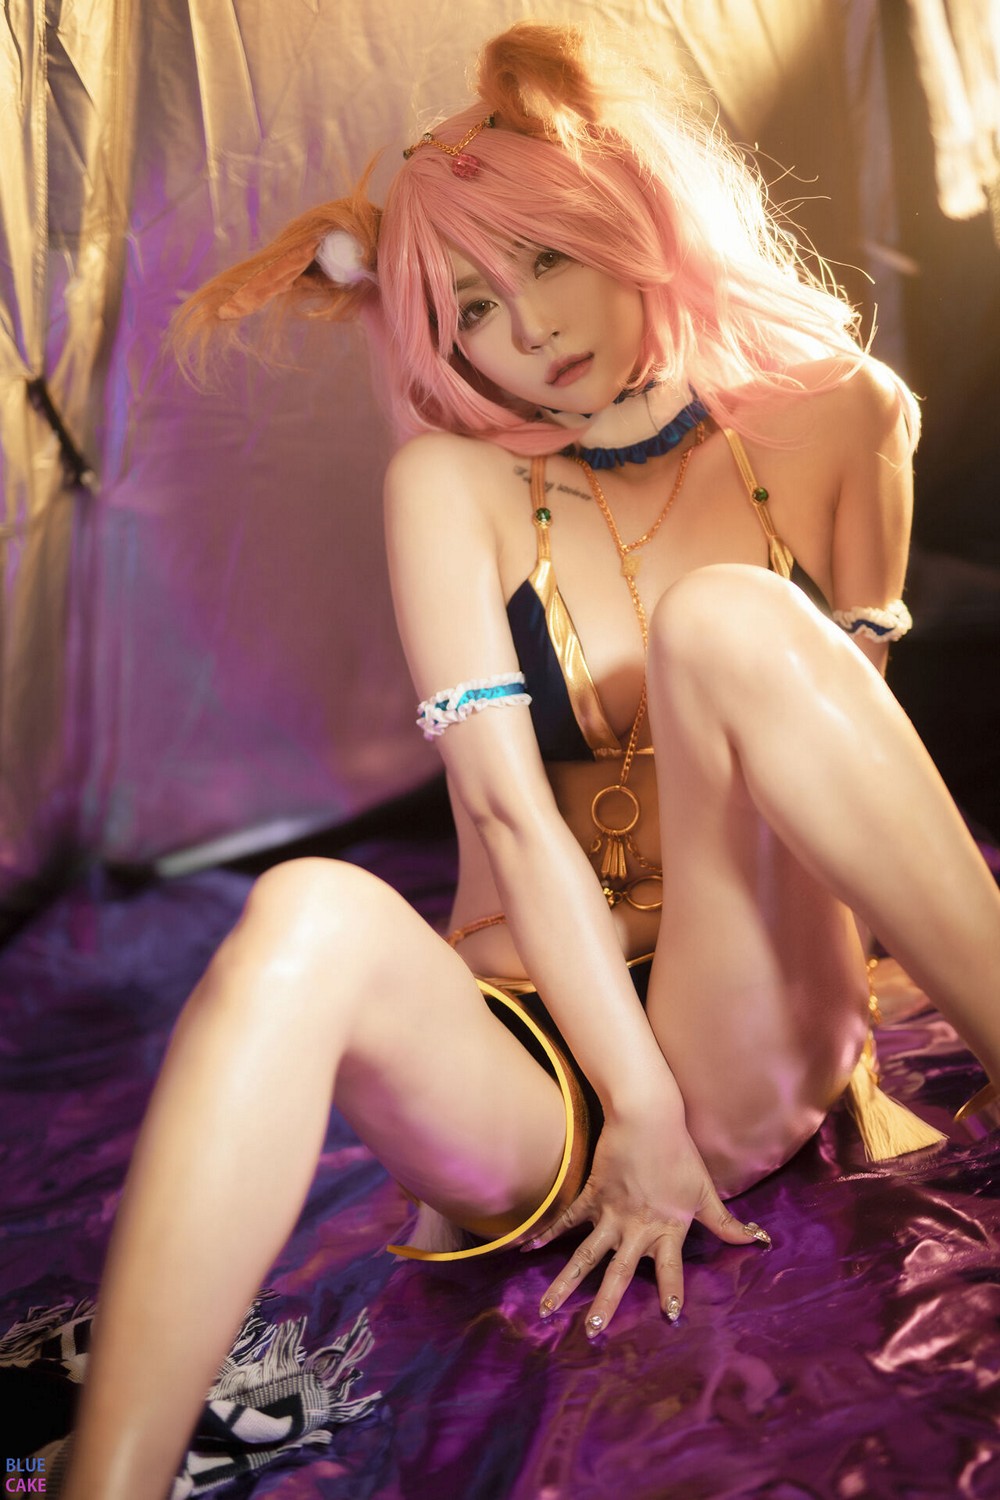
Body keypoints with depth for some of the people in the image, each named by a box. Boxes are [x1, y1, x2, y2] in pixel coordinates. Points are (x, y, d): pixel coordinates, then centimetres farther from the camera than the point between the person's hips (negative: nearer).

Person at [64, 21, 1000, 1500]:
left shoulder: (825, 420, 5)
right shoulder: (453, 479, 0)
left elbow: (844, 731, 12)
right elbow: (505, 803, -10)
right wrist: (639, 1101, -15)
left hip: (755, 1057, 1)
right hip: (527, 1061, 0)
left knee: (728, 618, -23)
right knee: (311, 913, -34)